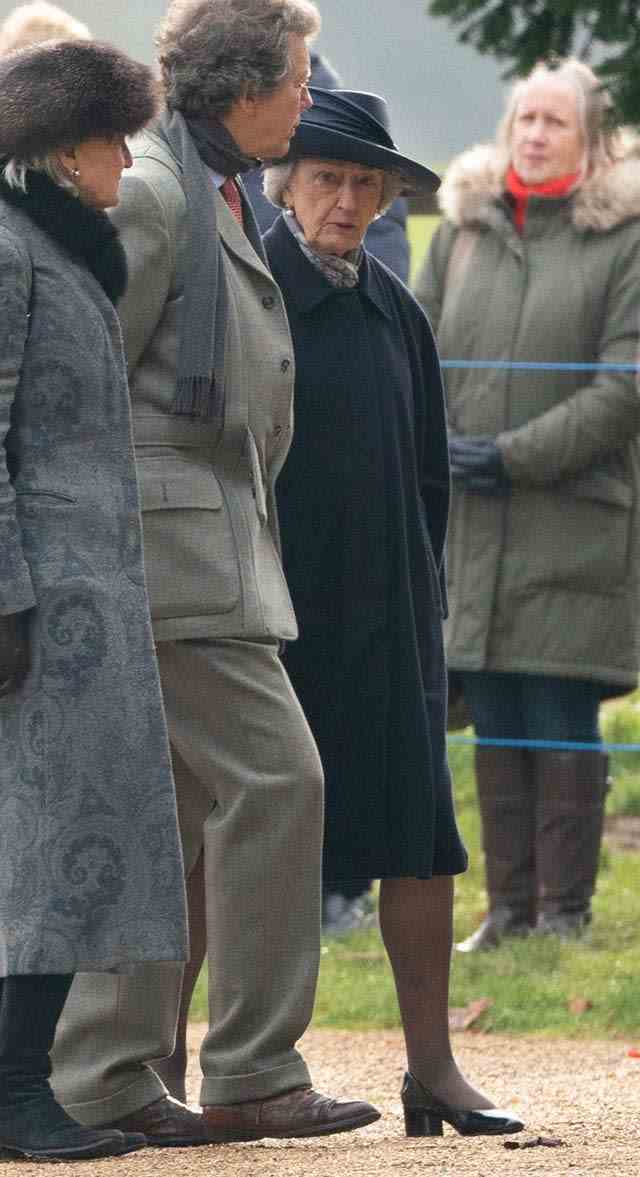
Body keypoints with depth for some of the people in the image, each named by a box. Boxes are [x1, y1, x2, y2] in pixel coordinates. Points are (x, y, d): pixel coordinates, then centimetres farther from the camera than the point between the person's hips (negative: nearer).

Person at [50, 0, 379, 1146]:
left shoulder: (215, 196, 18)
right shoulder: (150, 194, -13)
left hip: (214, 535, 10)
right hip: (168, 543, -10)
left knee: (165, 804, 9)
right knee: (273, 775, -10)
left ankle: (104, 1075, 10)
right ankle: (253, 1073, -5)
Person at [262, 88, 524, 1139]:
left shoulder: (394, 312, 13)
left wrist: (422, 603, 14)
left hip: (385, 615, 5)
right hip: (276, 610, -5)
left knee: (419, 833, -2)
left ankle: (433, 1069, -1)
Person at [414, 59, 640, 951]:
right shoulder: (463, 230, 12)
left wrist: (516, 455, -13)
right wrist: (437, 447, -1)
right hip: (472, 524, 5)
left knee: (563, 725, -3)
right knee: (495, 726, 7)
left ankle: (565, 910, 4)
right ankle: (509, 905, 14)